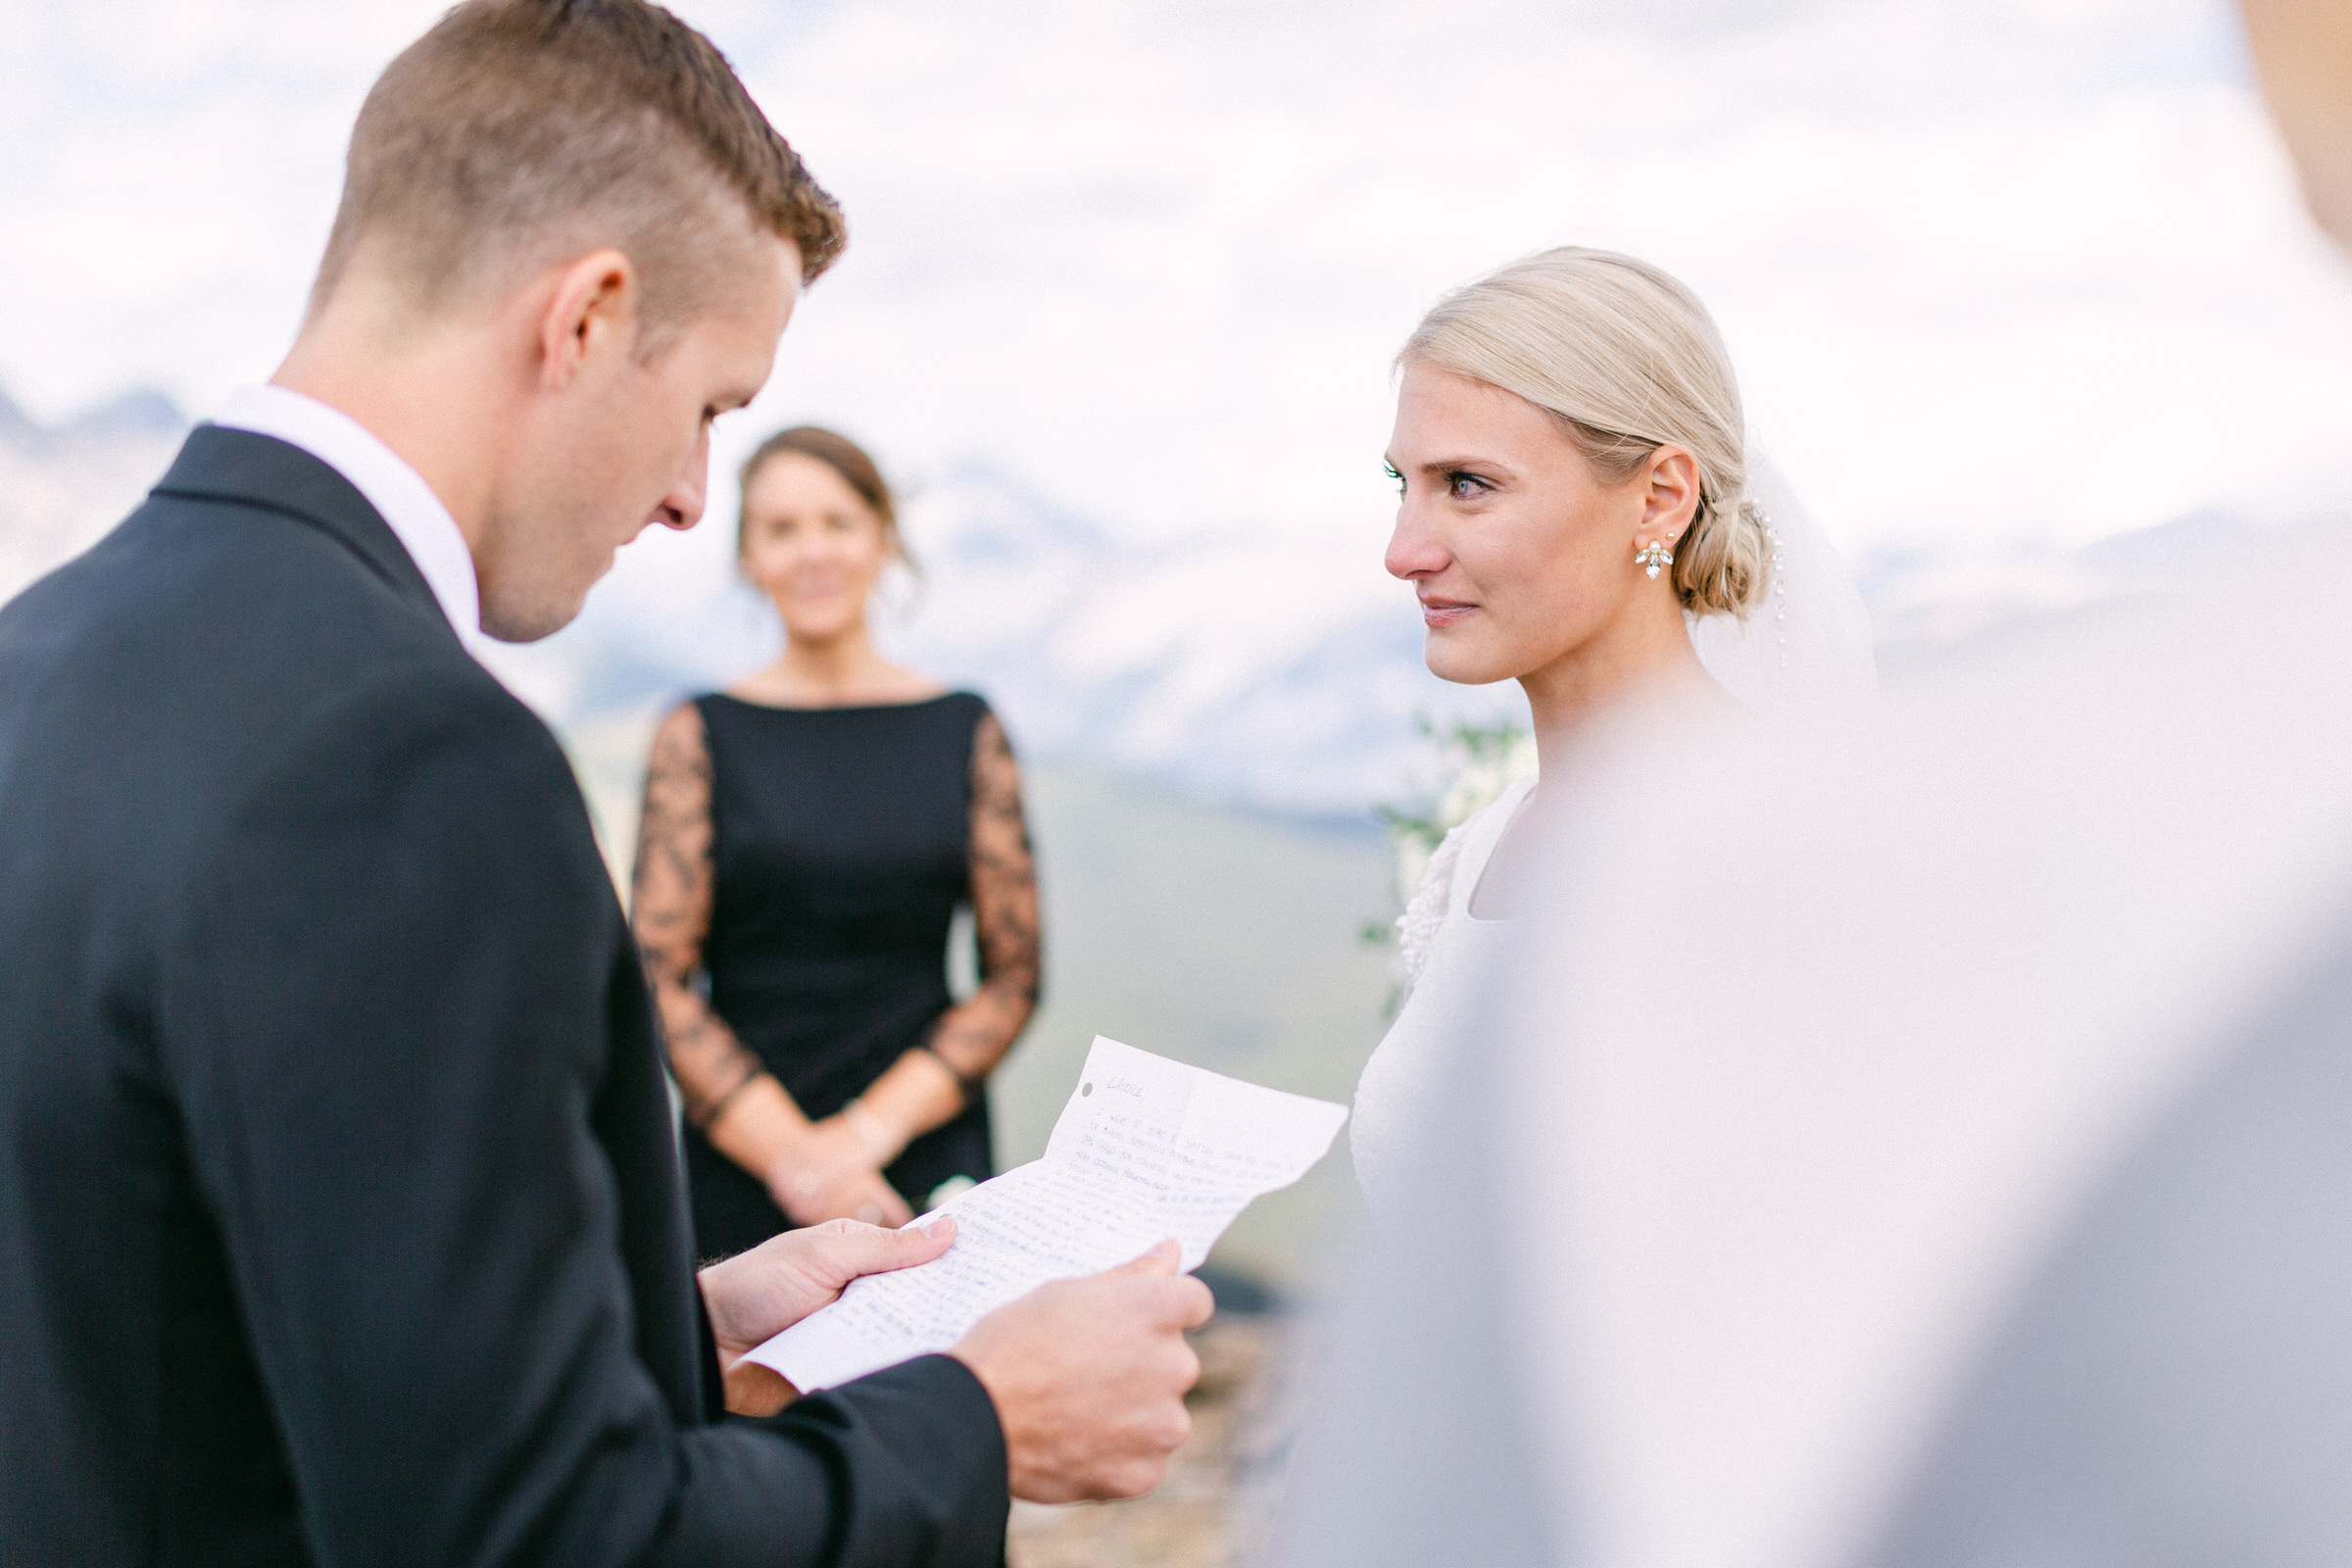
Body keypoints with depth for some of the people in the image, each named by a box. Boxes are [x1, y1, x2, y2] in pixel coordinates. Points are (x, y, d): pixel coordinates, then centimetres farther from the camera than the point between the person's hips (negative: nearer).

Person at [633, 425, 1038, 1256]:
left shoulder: (965, 730, 6)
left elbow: (1014, 976, 3)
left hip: (926, 1177, 1)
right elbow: (659, 982, -3)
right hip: (741, 1171, -1)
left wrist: (873, 1128, -9)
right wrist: (789, 1153, -13)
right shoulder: (700, 736, 2)